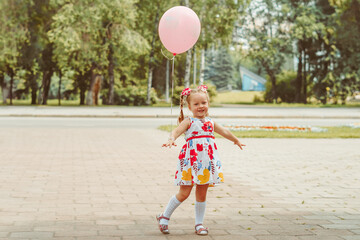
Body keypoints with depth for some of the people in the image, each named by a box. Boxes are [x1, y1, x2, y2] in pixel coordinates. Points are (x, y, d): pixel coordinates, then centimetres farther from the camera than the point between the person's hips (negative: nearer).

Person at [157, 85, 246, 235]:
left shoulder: (210, 122, 14)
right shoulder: (188, 122, -3)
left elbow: (224, 132, 32)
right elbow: (176, 131, -21)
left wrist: (236, 140, 47)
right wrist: (171, 140, -43)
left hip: (207, 163, 5)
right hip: (191, 161, -5)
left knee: (202, 194, 9)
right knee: (184, 193, -4)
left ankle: (199, 224, 19)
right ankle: (164, 217, 13)